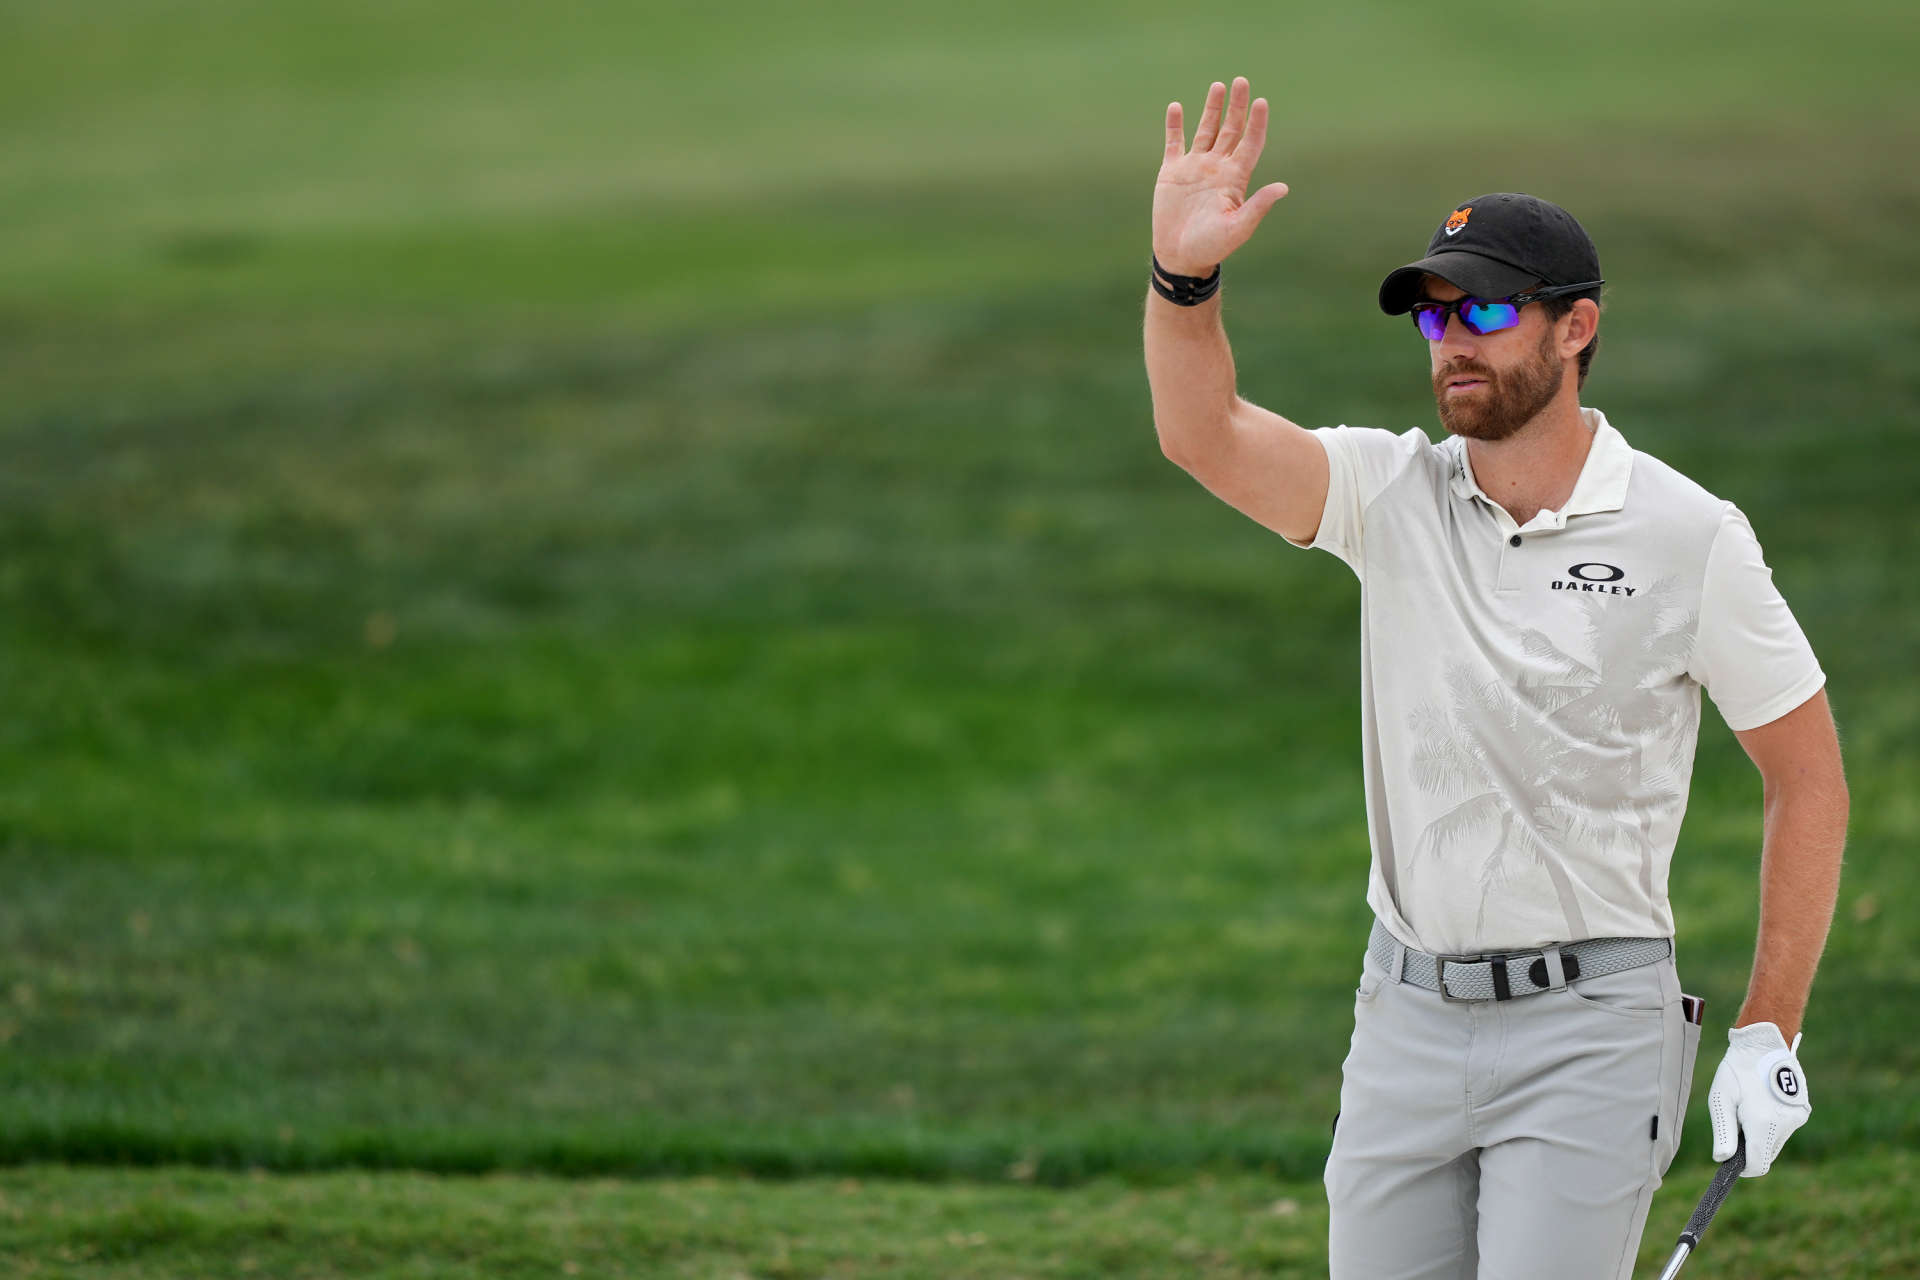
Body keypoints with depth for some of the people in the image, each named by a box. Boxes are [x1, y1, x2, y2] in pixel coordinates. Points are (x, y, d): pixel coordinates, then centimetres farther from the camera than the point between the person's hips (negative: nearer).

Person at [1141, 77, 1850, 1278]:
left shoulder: (1688, 534, -6)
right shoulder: (1393, 495, 3)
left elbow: (1809, 776, -1)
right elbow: (1205, 433, -14)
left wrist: (1770, 1034, -4)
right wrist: (1183, 276, -33)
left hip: (1589, 1030, -4)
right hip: (1409, 1015, 4)